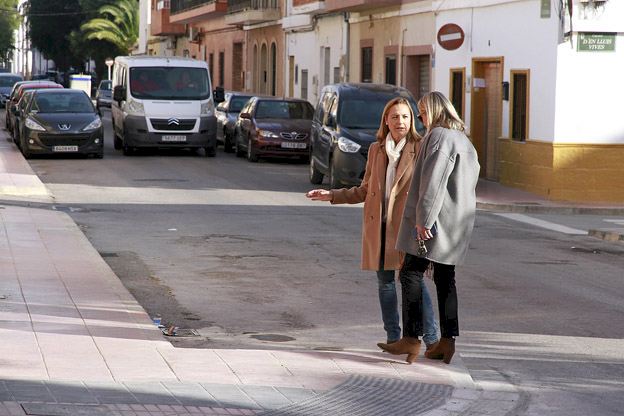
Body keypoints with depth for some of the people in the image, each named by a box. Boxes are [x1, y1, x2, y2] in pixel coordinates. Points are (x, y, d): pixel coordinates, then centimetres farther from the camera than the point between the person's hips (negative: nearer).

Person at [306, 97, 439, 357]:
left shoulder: (420, 149, -1)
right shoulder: (376, 150, 12)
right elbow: (365, 190, 20)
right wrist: (332, 195, 15)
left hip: (406, 225, -4)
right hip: (378, 226, 5)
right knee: (385, 281, 7)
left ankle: (431, 338, -8)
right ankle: (393, 337, 16)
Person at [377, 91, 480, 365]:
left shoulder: (438, 137, -11)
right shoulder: (465, 142, 19)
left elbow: (433, 181, -20)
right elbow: (470, 181, 22)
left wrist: (424, 219, -22)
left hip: (433, 221, -9)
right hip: (456, 226, 9)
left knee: (411, 274, -4)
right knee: (445, 279, 10)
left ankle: (412, 339, -6)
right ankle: (447, 340, 8)